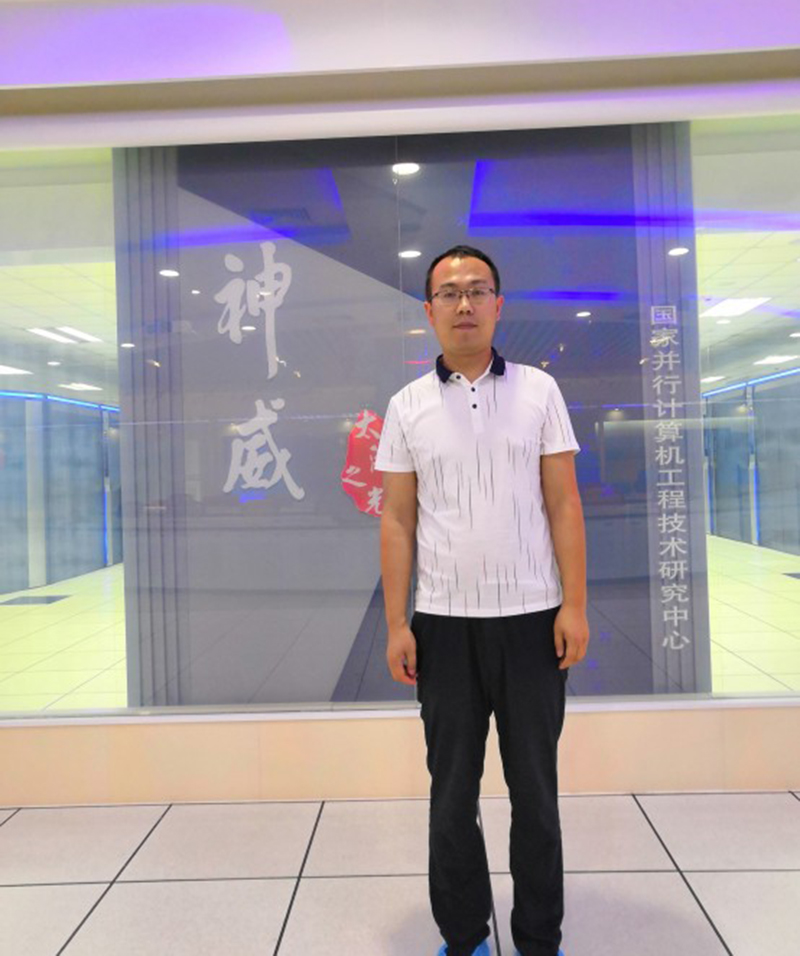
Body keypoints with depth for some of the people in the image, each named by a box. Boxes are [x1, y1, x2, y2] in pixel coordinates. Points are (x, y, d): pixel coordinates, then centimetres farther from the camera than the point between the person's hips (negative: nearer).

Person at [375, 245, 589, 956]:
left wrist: (575, 605, -7)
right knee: (452, 790, 13)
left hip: (531, 618, 0)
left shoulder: (539, 391, 3)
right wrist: (396, 624, -3)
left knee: (535, 788, 12)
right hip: (444, 623, 1)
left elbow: (564, 504, 0)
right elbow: (396, 520, 1)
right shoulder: (407, 406, 3)